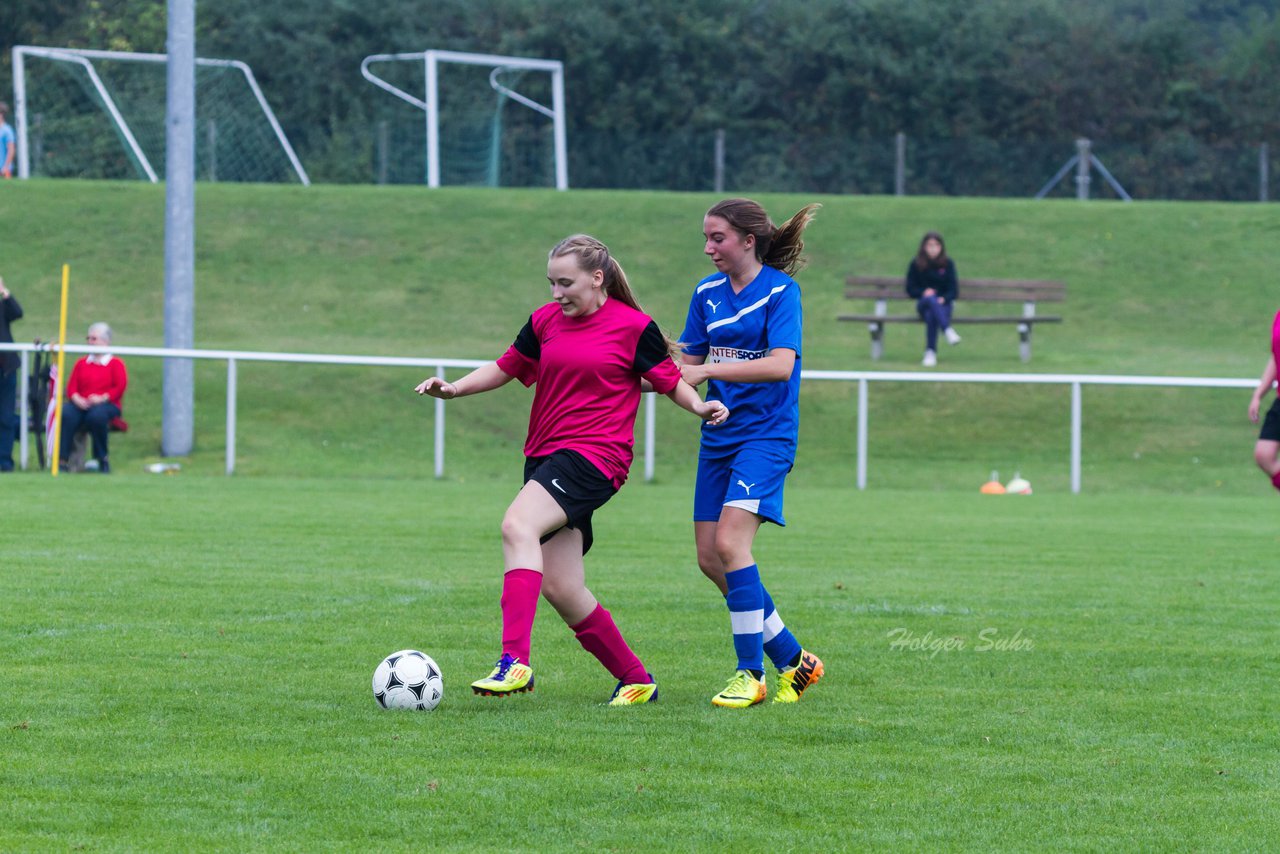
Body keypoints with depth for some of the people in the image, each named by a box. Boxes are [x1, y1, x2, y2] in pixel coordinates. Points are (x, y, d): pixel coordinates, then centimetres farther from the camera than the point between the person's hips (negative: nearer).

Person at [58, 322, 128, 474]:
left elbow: (120, 387, -3)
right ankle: (62, 460, -35)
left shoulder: (115, 363, 10)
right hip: (81, 404, 3)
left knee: (97, 415, -41)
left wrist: (102, 398, -17)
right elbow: (71, 386, 12)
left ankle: (102, 458, -19)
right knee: (66, 414, -33)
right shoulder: (82, 363, 22)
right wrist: (76, 399, -11)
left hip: (107, 405, -3)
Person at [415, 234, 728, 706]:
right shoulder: (546, 321, 11)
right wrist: (454, 388, 7)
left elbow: (669, 380, 4)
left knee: (517, 525, -30)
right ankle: (636, 679, 20)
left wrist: (699, 405, -14)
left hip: (595, 455, -7)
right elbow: (507, 367, 20)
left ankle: (515, 661, -38)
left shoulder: (633, 327, -4)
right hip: (544, 456, 7)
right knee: (560, 589, 3)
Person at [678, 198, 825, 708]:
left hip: (766, 434, -7)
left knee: (730, 541, -20)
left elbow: (781, 364, -21)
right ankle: (792, 660, 15)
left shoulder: (781, 290, -9)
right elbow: (689, 363, 15)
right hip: (719, 436, 7)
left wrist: (709, 370, -26)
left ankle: (751, 674, -14)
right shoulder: (707, 293, 10)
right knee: (710, 558, 3)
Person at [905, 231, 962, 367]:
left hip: (943, 303, 0)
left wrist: (944, 298, -18)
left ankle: (931, 352, -39)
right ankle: (947, 330, -53)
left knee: (931, 315, -37)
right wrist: (924, 292, -13)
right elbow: (910, 289, 7)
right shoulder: (915, 264, 6)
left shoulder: (948, 264, 6)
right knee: (931, 299, -38)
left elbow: (953, 290, 3)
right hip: (923, 303, 0)